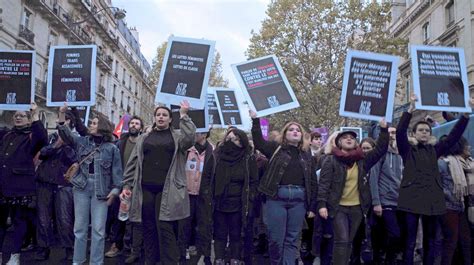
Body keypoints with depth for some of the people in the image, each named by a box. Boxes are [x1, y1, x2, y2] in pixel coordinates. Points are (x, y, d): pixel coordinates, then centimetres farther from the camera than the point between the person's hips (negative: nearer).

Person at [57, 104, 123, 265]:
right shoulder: (82, 141, 9)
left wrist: (115, 189, -8)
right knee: (80, 227, 10)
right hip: (81, 187, 3)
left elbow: (117, 171, -1)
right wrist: (62, 115, -15)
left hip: (100, 190, -3)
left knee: (98, 229, 0)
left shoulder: (112, 148, 0)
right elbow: (66, 134, -4)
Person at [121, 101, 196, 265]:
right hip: (145, 189, 3)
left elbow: (190, 139, -15)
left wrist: (184, 116, -12)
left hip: (167, 190, -3)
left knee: (166, 230, -6)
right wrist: (127, 185, 6)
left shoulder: (177, 136, 8)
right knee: (149, 229, 9)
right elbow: (133, 163, 13)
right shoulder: (144, 138, 15)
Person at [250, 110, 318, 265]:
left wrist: (312, 207, 7)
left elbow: (313, 181, 11)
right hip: (277, 198, -2)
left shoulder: (306, 154, 13)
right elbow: (259, 142, -5)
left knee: (292, 239, 7)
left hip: (298, 200, 2)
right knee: (276, 238, 3)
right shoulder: (276, 148, 8)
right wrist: (255, 120, -12)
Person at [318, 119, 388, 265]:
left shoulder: (363, 160, 5)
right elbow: (324, 184, -8)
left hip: (357, 208, 4)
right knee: (342, 241, -11)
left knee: (348, 242, 12)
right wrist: (322, 204, -15)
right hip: (338, 207, -4)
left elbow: (380, 150, -1)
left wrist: (383, 130, -10)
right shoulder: (331, 160, -5)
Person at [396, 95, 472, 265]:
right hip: (412, 199, -4)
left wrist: (466, 114, -1)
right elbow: (400, 132, -11)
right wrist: (410, 109, -20)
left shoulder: (435, 150, 15)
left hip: (432, 200, 4)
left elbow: (454, 136, 9)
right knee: (409, 242, -2)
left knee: (430, 242, 11)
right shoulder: (407, 150, 5)